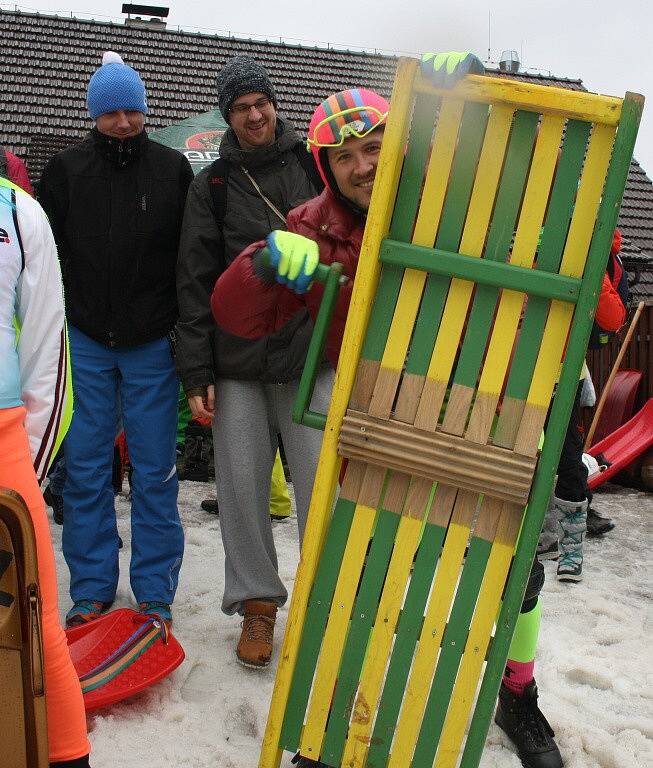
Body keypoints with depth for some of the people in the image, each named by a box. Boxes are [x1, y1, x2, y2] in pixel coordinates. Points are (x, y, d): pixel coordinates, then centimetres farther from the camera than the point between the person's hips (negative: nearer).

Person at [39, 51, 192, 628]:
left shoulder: (173, 170, 3)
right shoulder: (66, 172, 3)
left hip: (152, 343, -1)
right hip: (84, 342, 1)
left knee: (155, 472, 4)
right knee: (85, 468, 6)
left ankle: (155, 595, 16)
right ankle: (91, 591, 19)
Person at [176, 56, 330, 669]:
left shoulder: (314, 167, 7)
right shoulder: (211, 186, 7)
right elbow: (194, 284, 4)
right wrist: (196, 372, -1)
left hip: (313, 356, 0)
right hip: (237, 365, 1)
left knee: (321, 486, -1)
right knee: (242, 489, 4)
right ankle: (257, 602, 20)